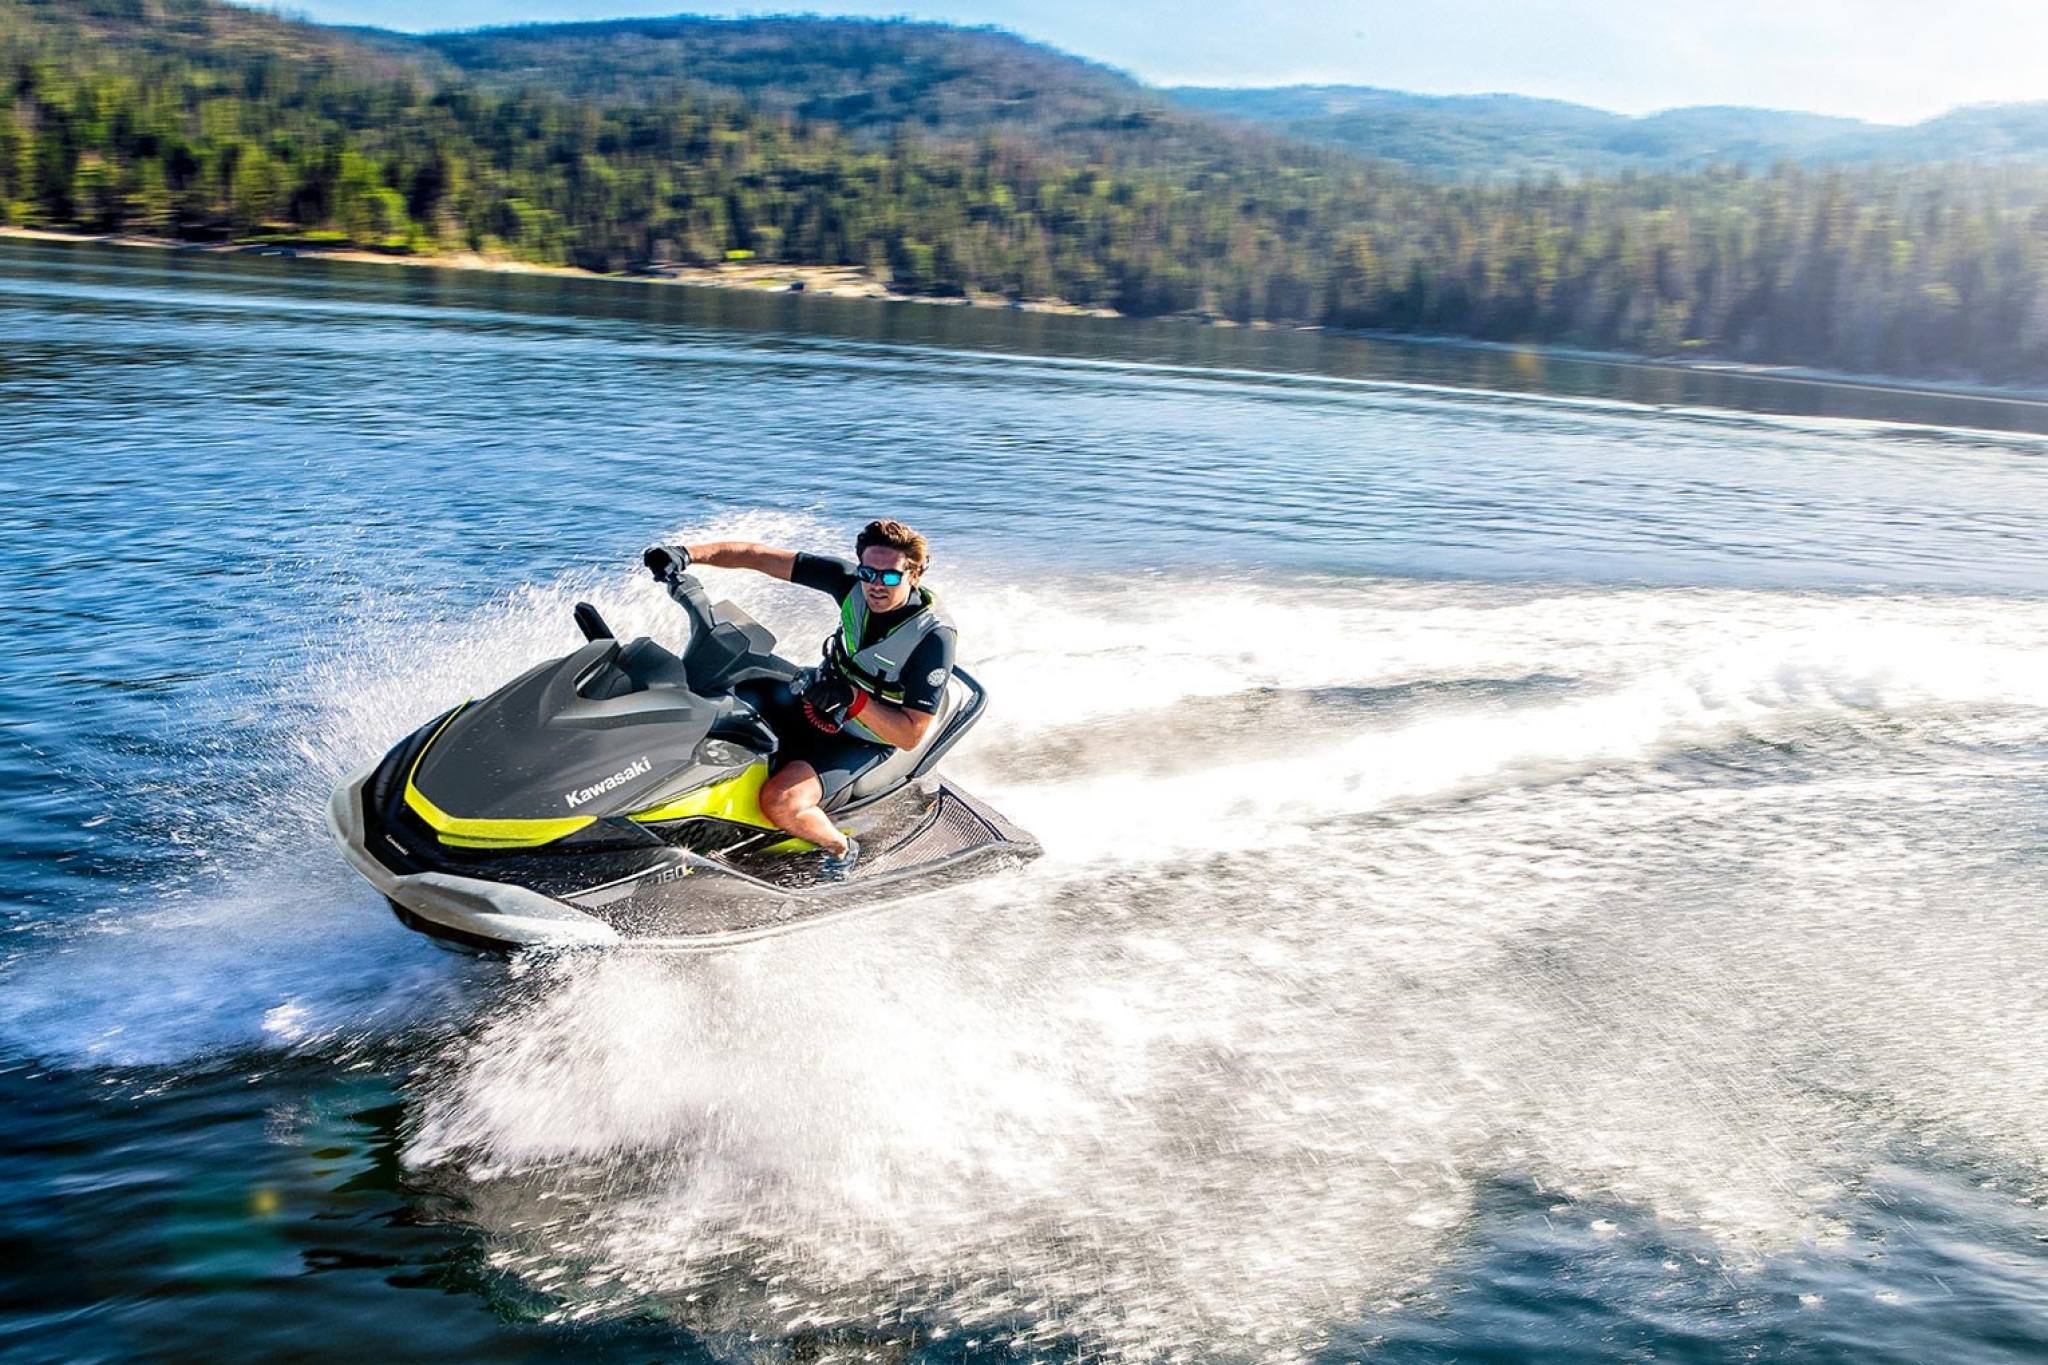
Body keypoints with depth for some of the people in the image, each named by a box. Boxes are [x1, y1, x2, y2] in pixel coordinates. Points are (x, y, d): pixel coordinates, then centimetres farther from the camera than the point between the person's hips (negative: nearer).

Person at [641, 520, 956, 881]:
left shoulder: (934, 637, -25)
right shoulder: (853, 581, -12)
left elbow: (911, 735, -24)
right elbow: (759, 557, -13)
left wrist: (852, 699, -34)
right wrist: (688, 553, -26)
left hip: (862, 742, -6)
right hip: (811, 705, 6)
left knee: (780, 802, -29)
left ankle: (841, 848, 0)